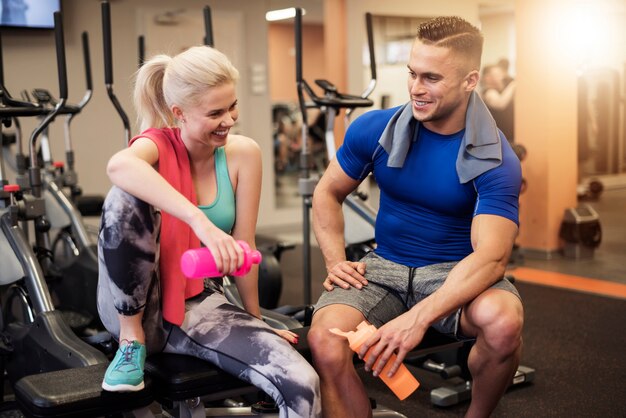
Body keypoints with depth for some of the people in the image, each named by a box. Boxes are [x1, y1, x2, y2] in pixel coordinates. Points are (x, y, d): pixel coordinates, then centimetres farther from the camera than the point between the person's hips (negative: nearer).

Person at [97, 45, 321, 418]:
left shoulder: (243, 153, -6)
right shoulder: (158, 145, -12)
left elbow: (243, 245, -1)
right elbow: (118, 166, -39)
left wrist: (254, 318, 4)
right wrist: (201, 222, -50)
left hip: (202, 305, 1)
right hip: (135, 307, -1)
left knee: (303, 387, -24)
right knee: (127, 198, -31)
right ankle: (132, 340, -13)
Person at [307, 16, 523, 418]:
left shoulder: (496, 160, -14)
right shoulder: (375, 129, -5)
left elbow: (491, 256, -25)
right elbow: (328, 193, 9)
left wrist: (419, 318, -37)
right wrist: (336, 261, -7)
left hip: (458, 272, -1)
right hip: (385, 265, 2)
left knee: (503, 321, -35)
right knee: (325, 340, -28)